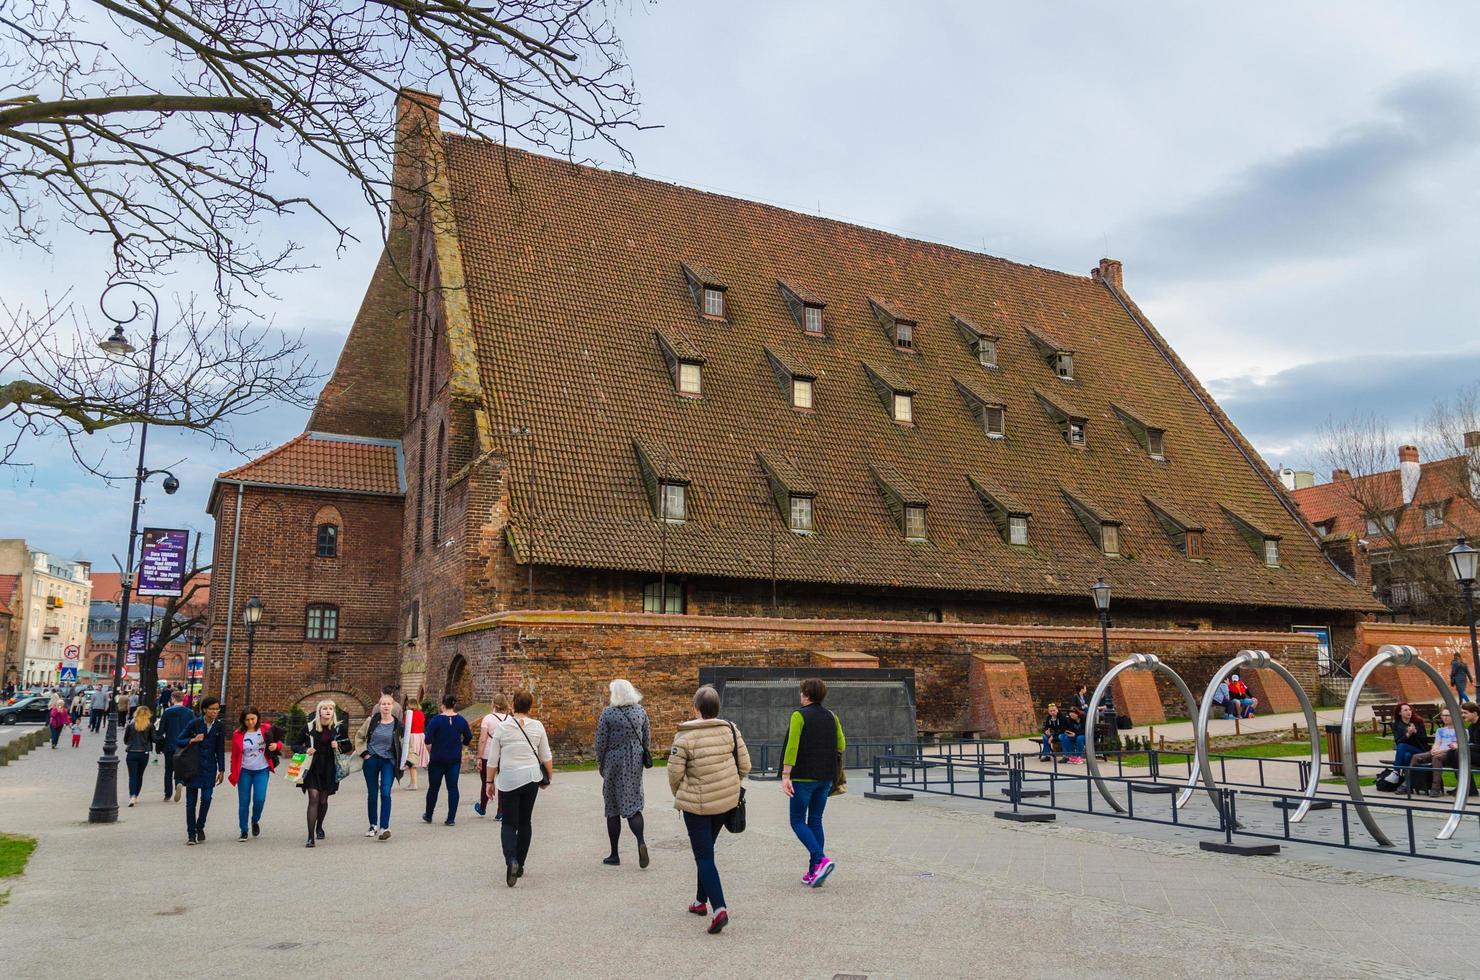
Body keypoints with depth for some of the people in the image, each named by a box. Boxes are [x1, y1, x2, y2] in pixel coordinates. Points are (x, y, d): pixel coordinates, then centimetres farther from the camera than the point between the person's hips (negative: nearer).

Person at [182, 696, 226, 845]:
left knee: (206, 799, -6)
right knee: (191, 801, 2)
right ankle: (191, 833, 12)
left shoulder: (220, 727, 3)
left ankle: (200, 828, 15)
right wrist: (192, 740, -18)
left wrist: (221, 770, 7)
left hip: (209, 767, 2)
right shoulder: (195, 724, -6)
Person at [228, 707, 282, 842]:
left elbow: (279, 742, 7)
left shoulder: (266, 729, -4)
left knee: (259, 799, -9)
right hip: (244, 771, 1)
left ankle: (255, 821, 21)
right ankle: (243, 831, 17)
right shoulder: (238, 734, -4)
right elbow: (234, 755, 3)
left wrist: (276, 745, -17)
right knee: (244, 802, 3)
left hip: (262, 771, 0)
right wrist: (234, 773, 4)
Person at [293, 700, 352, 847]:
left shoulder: (339, 728, 0)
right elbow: (295, 745, 6)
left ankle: (319, 827, 40)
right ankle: (310, 837, -13)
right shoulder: (309, 727, -3)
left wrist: (339, 747, -11)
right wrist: (305, 750, -14)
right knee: (313, 798, -14)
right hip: (313, 768, -2)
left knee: (323, 800, 13)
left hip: (329, 769, 2)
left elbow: (349, 746, 10)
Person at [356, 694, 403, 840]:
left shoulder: (398, 724, -4)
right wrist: (363, 753, 2)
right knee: (372, 794, 9)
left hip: (389, 762, -2)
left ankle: (385, 827, -16)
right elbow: (359, 736, 11)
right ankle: (373, 826, 23)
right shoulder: (371, 721, -3)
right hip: (371, 760, 2)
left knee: (385, 793, -14)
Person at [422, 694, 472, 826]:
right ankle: (451, 819, 1)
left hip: (437, 759, -2)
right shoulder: (461, 720, 0)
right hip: (455, 759, 2)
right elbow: (468, 737, 8)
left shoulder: (436, 720, -10)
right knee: (453, 787, 4)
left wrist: (430, 753, 4)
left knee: (433, 787, 11)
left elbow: (428, 740, -12)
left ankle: (428, 816, 26)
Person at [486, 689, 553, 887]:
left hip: (508, 780, -2)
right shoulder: (537, 726, -1)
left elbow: (493, 759, -2)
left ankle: (511, 860, -19)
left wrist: (490, 781, 8)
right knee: (525, 822, 14)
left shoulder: (502, 727, -6)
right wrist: (549, 775, 19)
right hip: (531, 778, 2)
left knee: (509, 823, 5)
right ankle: (519, 866, 19)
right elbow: (546, 756, 4)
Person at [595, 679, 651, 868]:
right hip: (635, 763, 4)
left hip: (614, 763, -3)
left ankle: (614, 855, 15)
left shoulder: (608, 713, -12)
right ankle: (641, 842, -16)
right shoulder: (640, 711, 1)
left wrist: (600, 764, 4)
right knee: (633, 805, 9)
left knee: (613, 809, 8)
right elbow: (647, 738, 7)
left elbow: (600, 742, -9)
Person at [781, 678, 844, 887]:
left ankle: (820, 859, -15)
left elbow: (792, 747, -17)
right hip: (826, 777, 6)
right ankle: (814, 872, 11)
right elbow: (841, 745, 11)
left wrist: (785, 776, -18)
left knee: (798, 821, 4)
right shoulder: (831, 716, 8)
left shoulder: (799, 715, -9)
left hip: (804, 777, -6)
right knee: (815, 820, 13)